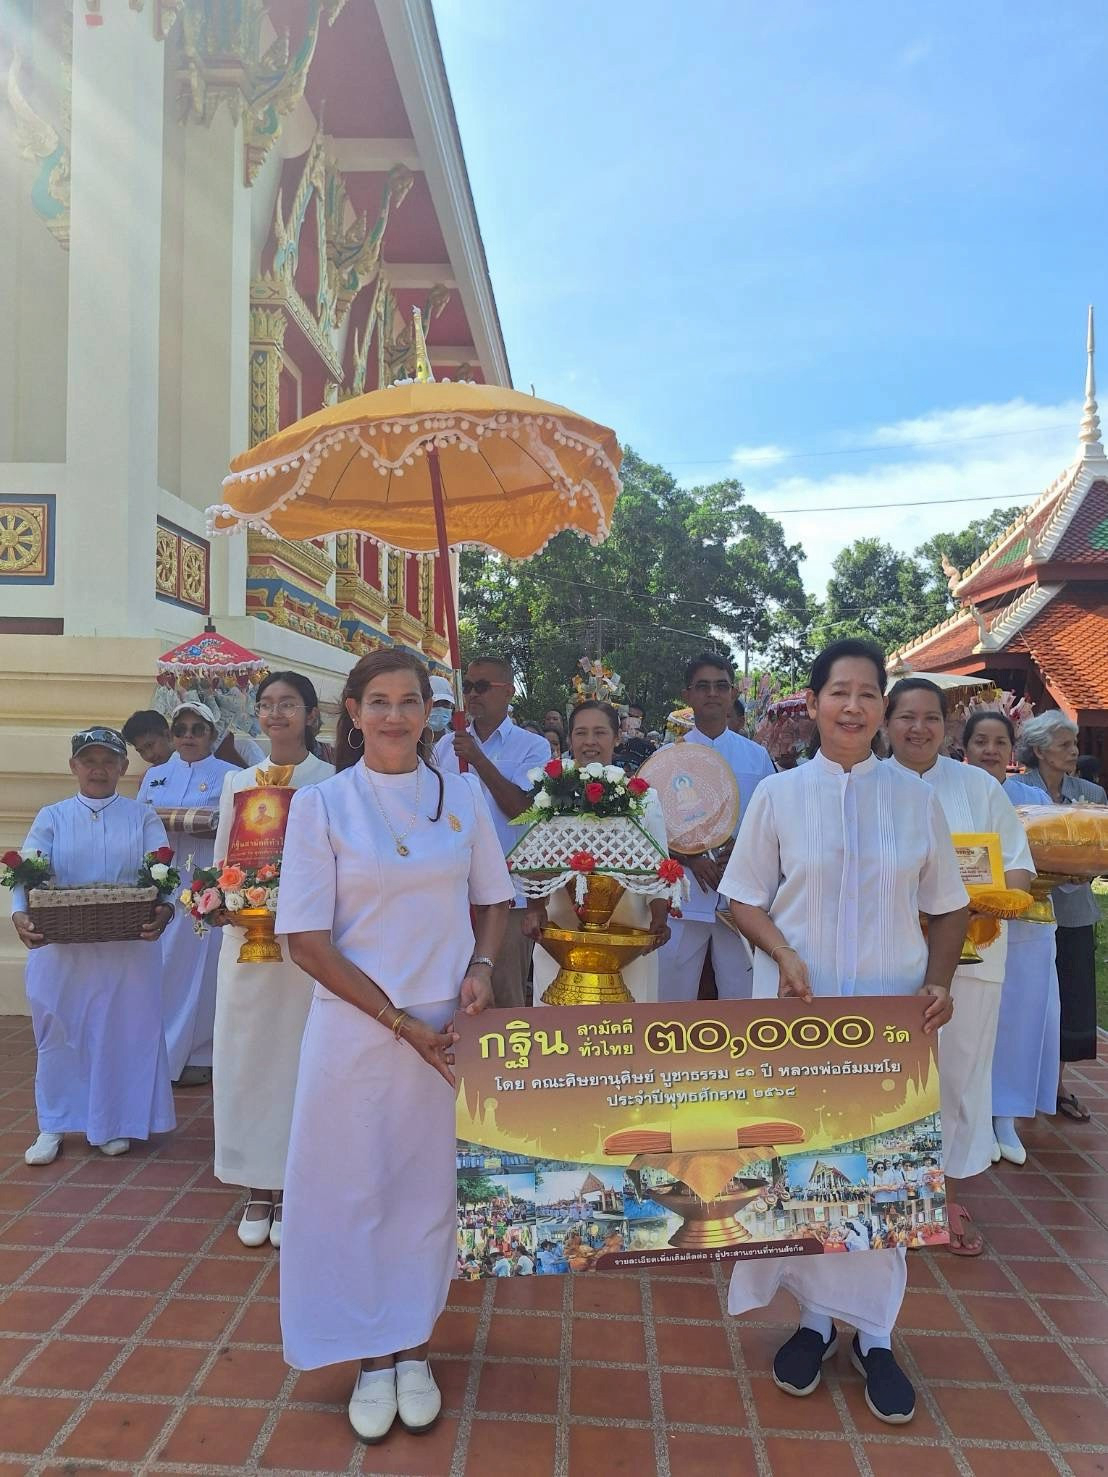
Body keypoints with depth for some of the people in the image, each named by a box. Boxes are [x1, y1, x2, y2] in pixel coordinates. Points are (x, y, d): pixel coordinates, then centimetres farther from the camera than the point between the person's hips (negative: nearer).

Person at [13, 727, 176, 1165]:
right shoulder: (51, 817, 6)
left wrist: (164, 908, -30)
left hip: (126, 951, 0)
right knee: (59, 1035, 10)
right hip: (60, 949, 1)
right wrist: (20, 914, -28)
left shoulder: (142, 818, 4)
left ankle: (113, 1124, 25)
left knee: (122, 1033, 7)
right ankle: (53, 1126, 27)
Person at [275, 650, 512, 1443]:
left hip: (449, 1028, 2)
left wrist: (482, 968, -8)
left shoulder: (464, 794, 1)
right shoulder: (322, 803, -6)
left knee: (430, 1186, 12)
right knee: (355, 1188, 9)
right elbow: (309, 941, -8)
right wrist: (399, 1020, -11)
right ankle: (372, 1355, 30)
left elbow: (493, 900, 11)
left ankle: (412, 1347, 33)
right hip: (356, 1028, -2)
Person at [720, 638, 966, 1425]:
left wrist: (941, 981, -7)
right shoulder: (778, 793, -3)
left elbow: (947, 906, 7)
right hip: (798, 1006, 0)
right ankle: (816, 1316, 29)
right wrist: (785, 955, -15)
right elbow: (746, 898, 1)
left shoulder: (916, 797, 0)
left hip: (892, 1011, 1)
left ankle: (874, 1335, 27)